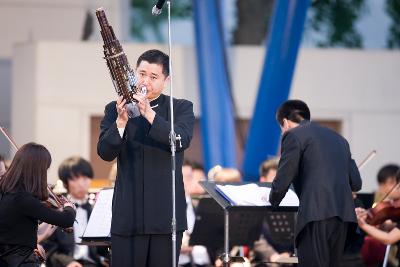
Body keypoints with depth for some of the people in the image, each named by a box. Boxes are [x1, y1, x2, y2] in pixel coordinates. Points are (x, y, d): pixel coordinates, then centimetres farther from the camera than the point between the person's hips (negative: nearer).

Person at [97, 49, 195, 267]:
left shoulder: (181, 108, 5)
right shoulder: (115, 109, 8)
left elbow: (182, 141, -14)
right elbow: (105, 153, -3)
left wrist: (150, 114, -25)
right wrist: (121, 121, -19)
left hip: (166, 215, 0)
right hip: (128, 215, 1)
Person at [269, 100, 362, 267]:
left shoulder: (293, 136, 3)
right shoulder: (338, 139, 25)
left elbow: (282, 182, -2)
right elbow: (356, 183, 20)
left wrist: (272, 203, 17)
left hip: (317, 215, -7)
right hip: (343, 214, 7)